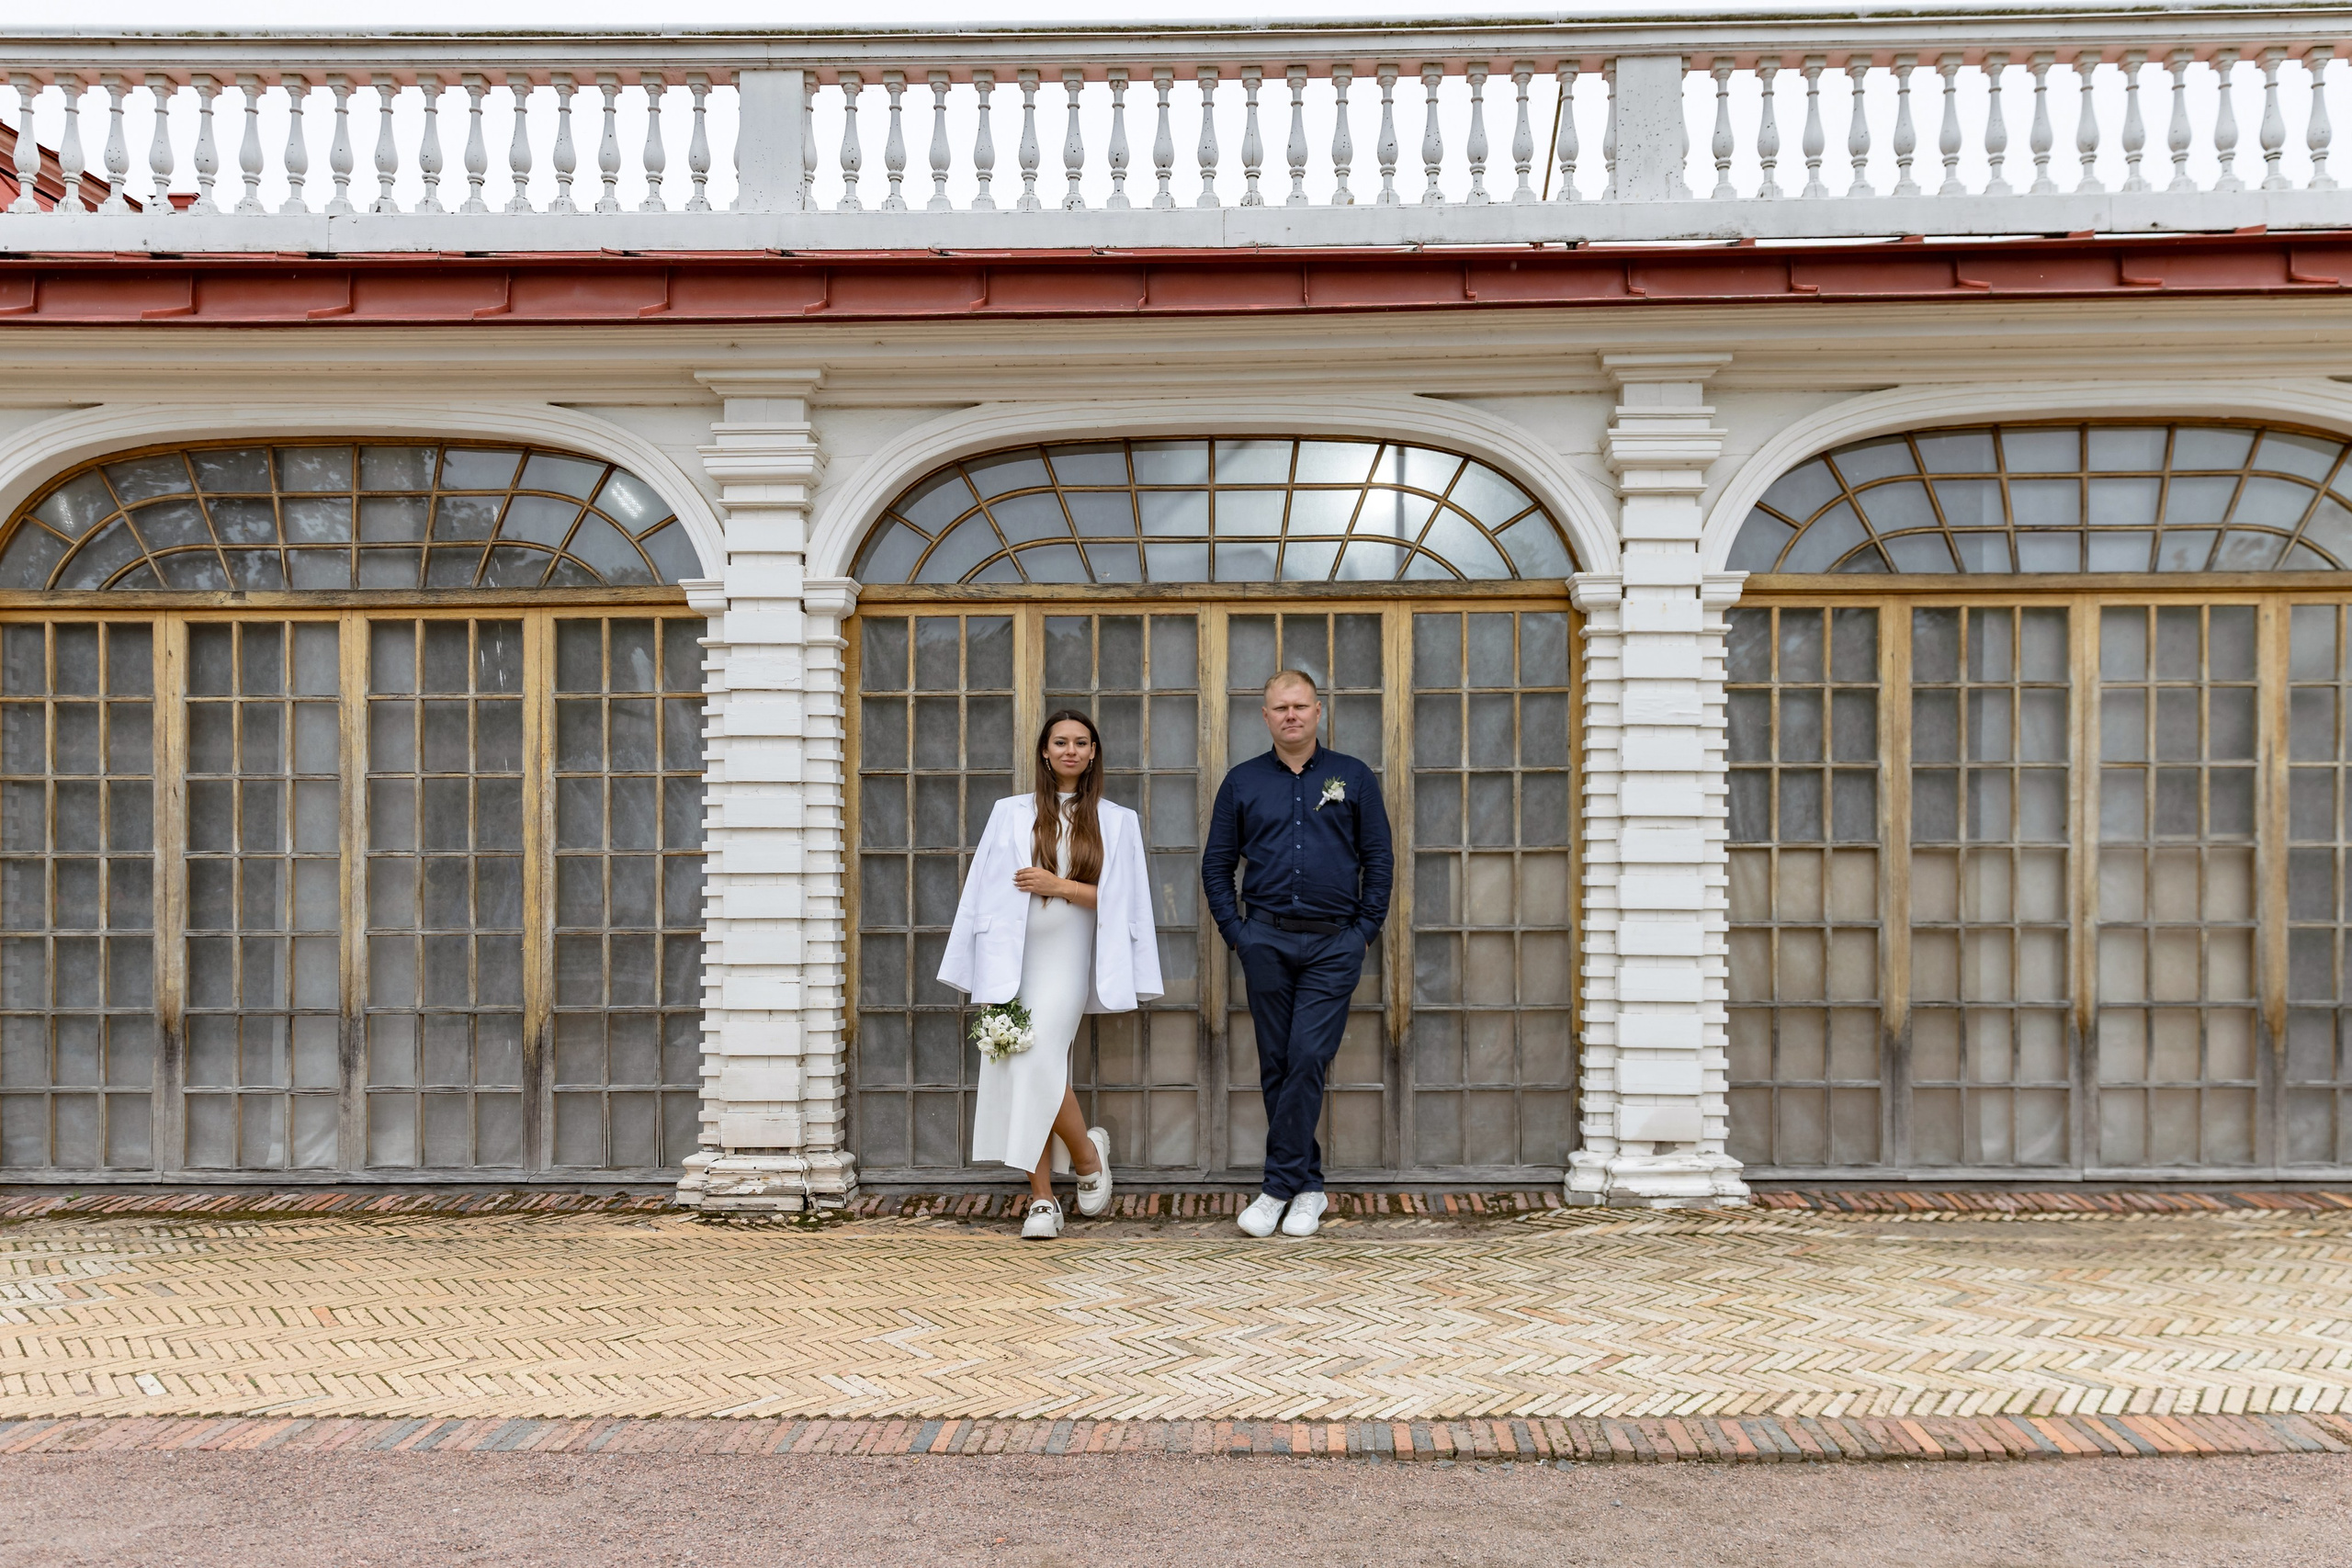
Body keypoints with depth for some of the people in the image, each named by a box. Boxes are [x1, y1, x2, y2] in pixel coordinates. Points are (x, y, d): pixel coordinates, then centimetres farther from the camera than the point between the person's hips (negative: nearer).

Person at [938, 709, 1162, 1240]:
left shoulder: (1114, 821, 8)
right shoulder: (1011, 814, 9)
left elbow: (1120, 899, 3)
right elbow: (987, 894, 7)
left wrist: (1059, 886, -9)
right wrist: (985, 974, 2)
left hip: (1064, 962, -2)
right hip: (1011, 960, 2)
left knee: (1039, 1065, -19)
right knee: (1020, 1074, 0)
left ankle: (1088, 1153, 7)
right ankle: (1042, 1200, 8)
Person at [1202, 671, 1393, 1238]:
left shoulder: (1354, 778, 7)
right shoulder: (1242, 782, 10)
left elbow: (1379, 860, 8)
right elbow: (1216, 864, 13)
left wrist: (1364, 930, 1)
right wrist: (1234, 930, 4)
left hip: (1334, 945, -2)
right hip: (1267, 941, 2)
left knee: (1308, 1060, -10)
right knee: (1275, 1066, 4)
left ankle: (1280, 1185, -1)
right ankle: (1308, 1186, 15)